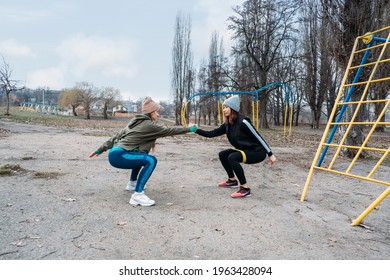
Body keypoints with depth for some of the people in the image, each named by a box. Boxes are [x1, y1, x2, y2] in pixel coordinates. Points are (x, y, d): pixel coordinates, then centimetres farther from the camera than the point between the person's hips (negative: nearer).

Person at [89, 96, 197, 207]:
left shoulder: (135, 122, 18)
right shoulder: (149, 125, -8)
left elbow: (116, 136, 20)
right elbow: (169, 130, -3)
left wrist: (99, 150, 24)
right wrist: (189, 129, 7)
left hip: (115, 153, 10)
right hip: (118, 156, -10)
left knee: (141, 156, 31)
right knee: (151, 160, -22)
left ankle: (132, 183, 41)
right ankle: (137, 195, -24)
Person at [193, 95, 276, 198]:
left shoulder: (243, 122, -23)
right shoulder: (227, 125, 2)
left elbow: (259, 138, -19)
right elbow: (211, 134, 2)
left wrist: (270, 154, -17)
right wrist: (196, 130, -7)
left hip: (258, 152, -9)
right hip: (246, 151, 9)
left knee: (232, 158, -27)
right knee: (223, 154, 10)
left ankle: (245, 189, -19)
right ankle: (232, 181, 25)